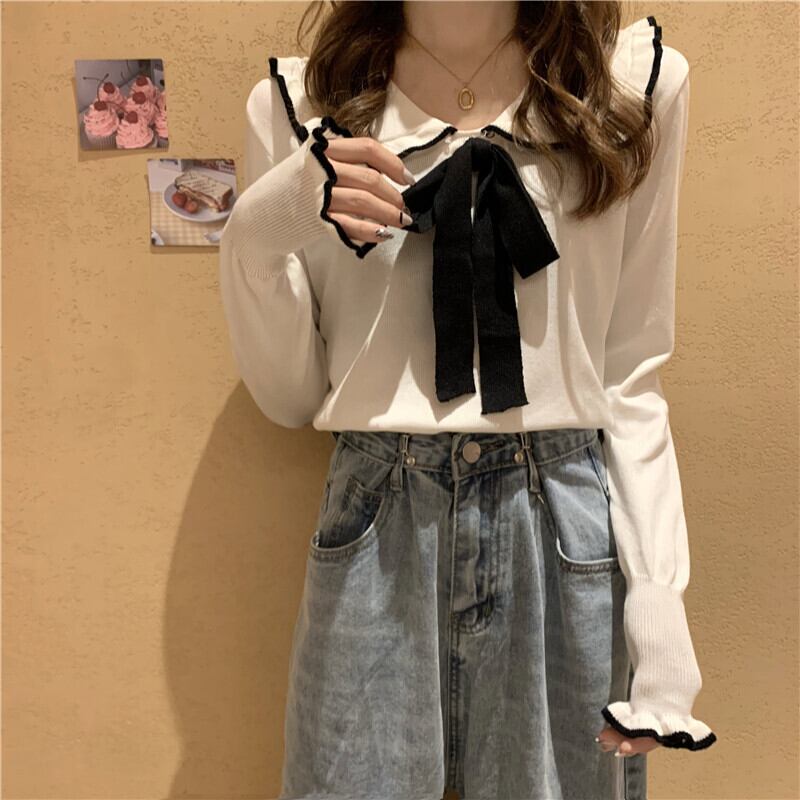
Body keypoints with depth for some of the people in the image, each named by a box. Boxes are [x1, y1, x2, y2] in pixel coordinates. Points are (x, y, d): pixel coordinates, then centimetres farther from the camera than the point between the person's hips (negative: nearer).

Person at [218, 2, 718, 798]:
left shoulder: (639, 81, 1)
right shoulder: (298, 103, 1)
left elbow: (631, 373, 3)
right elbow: (290, 397, 3)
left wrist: (658, 590, -3)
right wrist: (255, 236, -13)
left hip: (569, 525, 1)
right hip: (374, 531, 0)